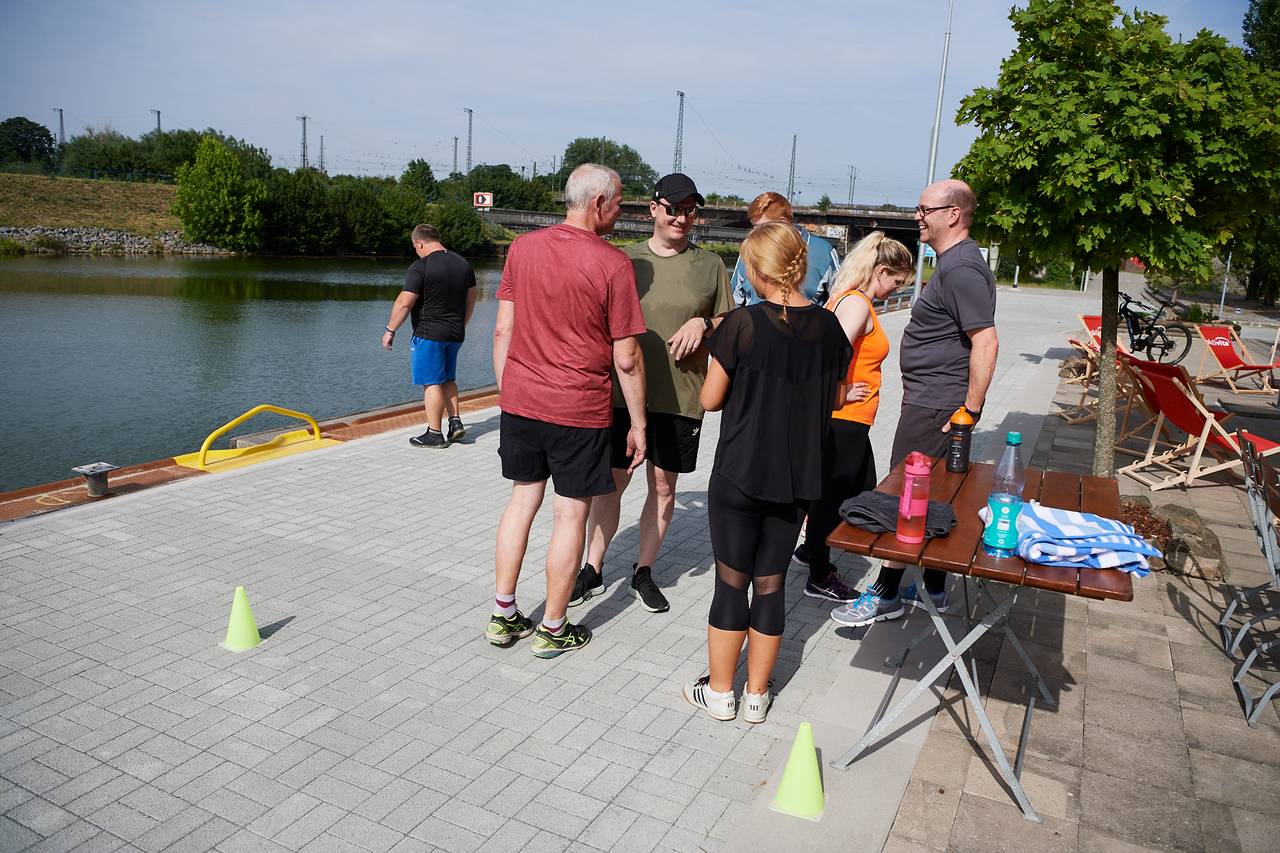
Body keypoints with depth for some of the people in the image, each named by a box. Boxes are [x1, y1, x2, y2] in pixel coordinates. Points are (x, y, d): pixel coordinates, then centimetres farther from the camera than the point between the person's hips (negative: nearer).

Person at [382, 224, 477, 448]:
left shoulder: (421, 267, -14)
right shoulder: (463, 263, 8)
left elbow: (404, 303, -16)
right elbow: (471, 299, 16)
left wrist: (390, 331, -6)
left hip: (429, 334, -7)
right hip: (455, 334, 7)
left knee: (431, 382, -1)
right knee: (447, 379, 19)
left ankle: (434, 434, 2)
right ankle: (456, 422, 12)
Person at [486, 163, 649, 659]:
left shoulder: (522, 248, 3)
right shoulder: (613, 264, -12)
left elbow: (502, 331, 6)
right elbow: (626, 359, -11)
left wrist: (506, 394, 16)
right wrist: (639, 423, 0)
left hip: (520, 400, 5)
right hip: (580, 411, -5)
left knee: (522, 500, 18)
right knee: (571, 514, 8)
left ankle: (503, 617, 25)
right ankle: (552, 630, 21)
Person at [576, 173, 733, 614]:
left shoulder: (710, 265, 5)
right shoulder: (625, 259, 4)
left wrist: (703, 322, -11)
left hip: (681, 396, 1)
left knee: (663, 485, 9)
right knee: (611, 482, 5)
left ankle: (643, 571, 25)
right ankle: (593, 570, 21)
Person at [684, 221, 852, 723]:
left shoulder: (743, 324, -15)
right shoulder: (829, 327, -1)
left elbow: (710, 400, -8)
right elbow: (835, 399, 11)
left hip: (740, 475, -4)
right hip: (797, 478, 4)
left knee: (732, 583, 9)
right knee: (770, 585, 14)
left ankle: (720, 692, 23)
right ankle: (756, 695, 26)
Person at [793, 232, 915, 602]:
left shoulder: (849, 298, 12)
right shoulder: (858, 304, -18)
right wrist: (842, 394, -18)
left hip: (849, 421, 10)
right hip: (844, 420, -10)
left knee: (863, 491, 21)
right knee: (832, 495, 4)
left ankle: (810, 549, 35)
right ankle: (819, 579, 20)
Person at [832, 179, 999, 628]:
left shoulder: (961, 268, -18)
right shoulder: (952, 262, 16)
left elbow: (986, 342, -25)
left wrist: (970, 411, -23)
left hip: (935, 408, -11)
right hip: (928, 401, 11)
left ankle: (886, 594, 9)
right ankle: (934, 589, 28)